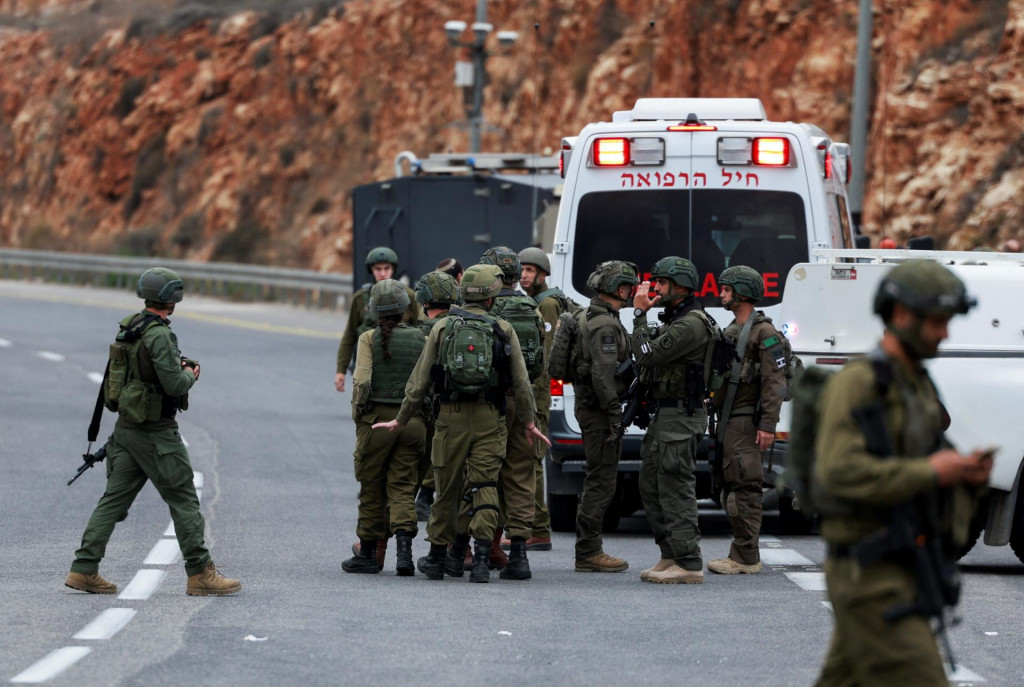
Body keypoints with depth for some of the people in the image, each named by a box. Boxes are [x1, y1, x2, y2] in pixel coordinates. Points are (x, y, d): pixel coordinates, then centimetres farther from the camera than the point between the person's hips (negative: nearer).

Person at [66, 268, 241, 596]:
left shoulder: (130, 327, 8)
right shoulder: (159, 335, -19)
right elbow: (174, 385, -23)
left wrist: (177, 366, 9)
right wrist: (190, 375, -1)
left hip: (125, 427, 8)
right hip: (155, 431, -8)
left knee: (115, 498, 8)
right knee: (183, 501, 0)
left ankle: (84, 570, 4)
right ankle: (200, 574, 4)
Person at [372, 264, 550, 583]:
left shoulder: (442, 328, 3)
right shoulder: (503, 330, 1)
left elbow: (420, 380, 5)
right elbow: (522, 382, 3)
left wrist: (401, 420, 13)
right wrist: (530, 422, 14)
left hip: (451, 416, 1)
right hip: (489, 419, -1)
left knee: (447, 488, 11)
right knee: (484, 488, 1)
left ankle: (438, 557, 21)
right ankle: (480, 558, -12)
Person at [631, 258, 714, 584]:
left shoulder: (691, 324, -18)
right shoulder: (674, 320, 17)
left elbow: (647, 354, -23)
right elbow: (651, 356, 22)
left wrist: (640, 313, -15)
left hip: (680, 417, -11)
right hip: (664, 414, 11)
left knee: (676, 490, -10)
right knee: (651, 488, 15)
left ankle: (689, 565, -9)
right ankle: (671, 555, 21)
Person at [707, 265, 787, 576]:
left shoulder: (764, 333, -10)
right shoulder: (730, 331, 19)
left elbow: (775, 382, -16)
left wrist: (768, 425, -22)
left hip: (745, 421, -10)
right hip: (727, 421, 10)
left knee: (743, 489, -11)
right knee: (731, 489, 11)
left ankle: (746, 558, -10)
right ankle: (741, 555, 16)